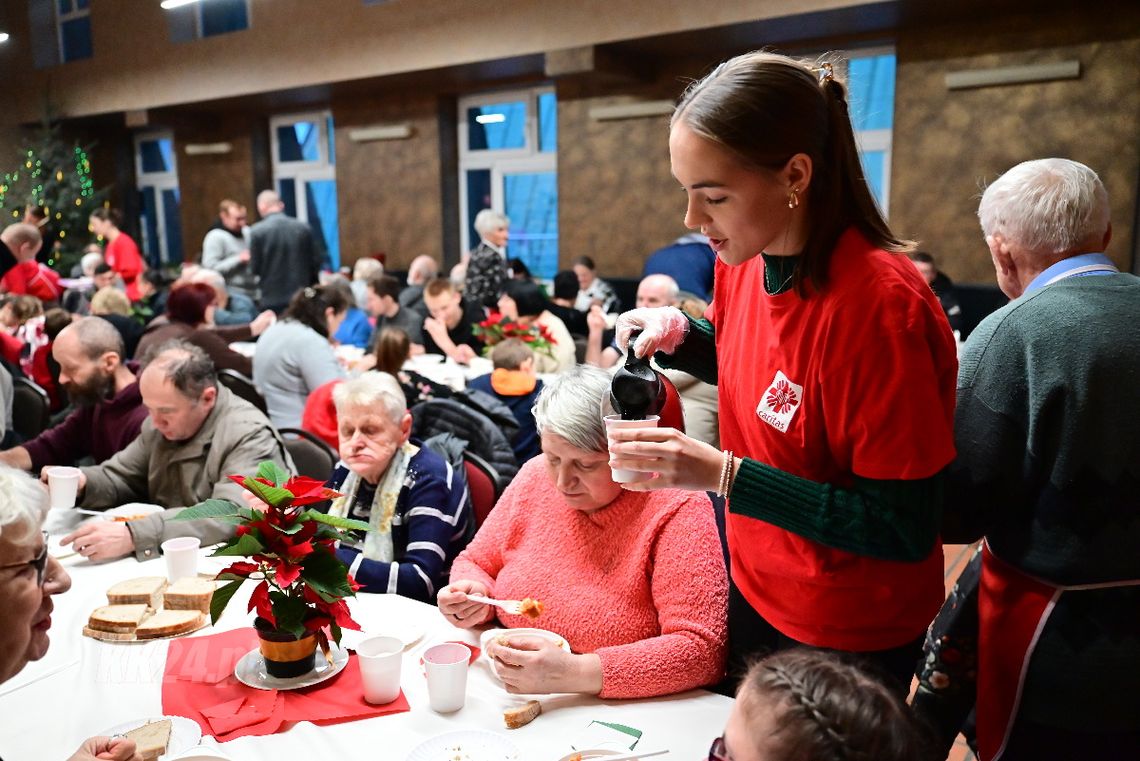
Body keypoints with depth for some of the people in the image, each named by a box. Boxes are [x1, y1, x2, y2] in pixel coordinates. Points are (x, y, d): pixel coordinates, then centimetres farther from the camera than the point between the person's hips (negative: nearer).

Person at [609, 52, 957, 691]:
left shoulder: (880, 302, -30)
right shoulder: (743, 260, -8)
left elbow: (905, 528, -26)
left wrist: (725, 474, -31)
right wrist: (678, 335, -9)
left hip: (850, 638, -6)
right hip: (755, 591, 7)